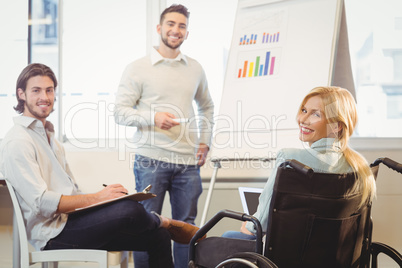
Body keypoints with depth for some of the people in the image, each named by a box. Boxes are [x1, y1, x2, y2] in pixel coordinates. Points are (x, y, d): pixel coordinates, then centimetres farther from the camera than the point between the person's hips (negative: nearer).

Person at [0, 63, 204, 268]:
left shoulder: (47, 136, 22)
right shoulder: (17, 143, -10)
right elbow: (41, 203, -20)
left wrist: (105, 195, 4)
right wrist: (96, 198, -18)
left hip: (69, 219, 9)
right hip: (52, 234, -9)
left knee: (157, 237, -1)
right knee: (130, 209, -28)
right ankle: (164, 222, 6)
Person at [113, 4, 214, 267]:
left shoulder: (195, 69, 13)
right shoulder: (137, 68, 1)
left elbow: (207, 107, 26)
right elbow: (121, 112, -4)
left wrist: (205, 141, 15)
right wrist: (153, 117, -19)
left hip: (188, 161, 4)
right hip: (151, 160, -3)